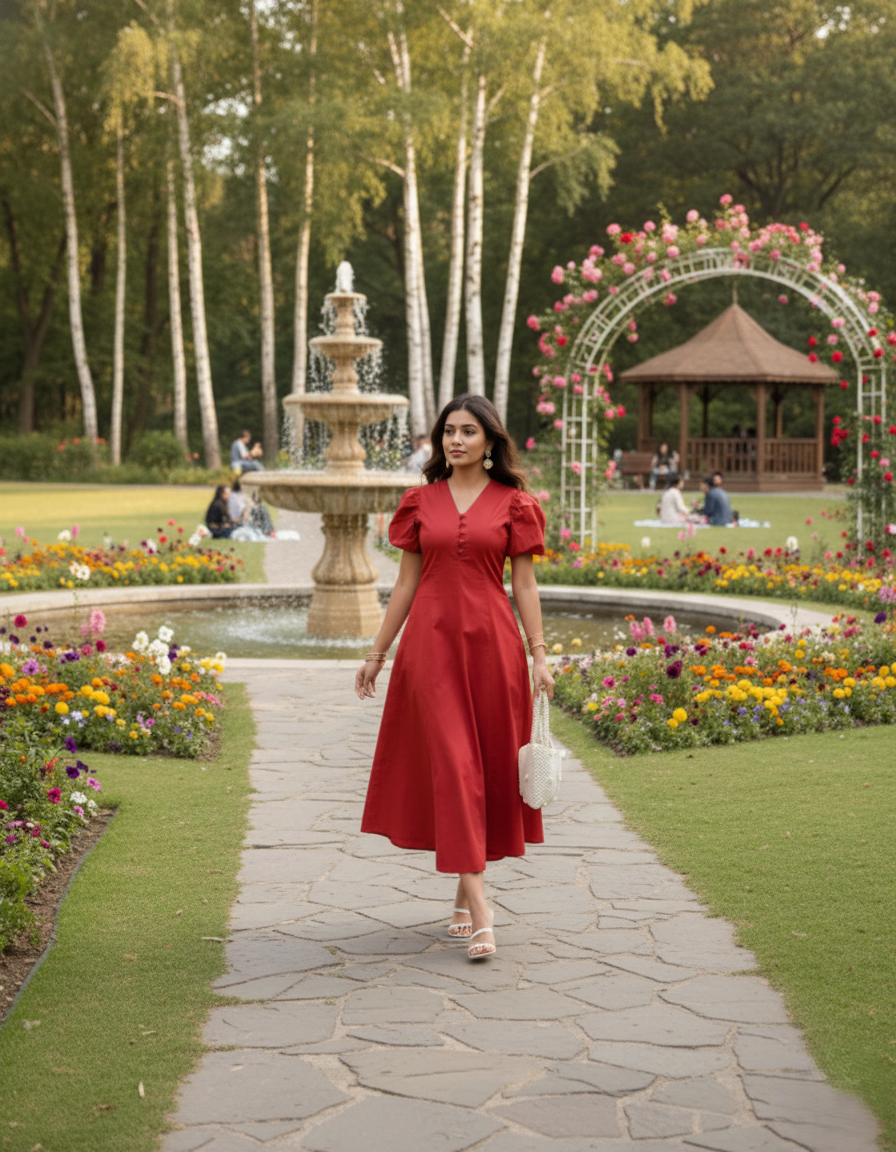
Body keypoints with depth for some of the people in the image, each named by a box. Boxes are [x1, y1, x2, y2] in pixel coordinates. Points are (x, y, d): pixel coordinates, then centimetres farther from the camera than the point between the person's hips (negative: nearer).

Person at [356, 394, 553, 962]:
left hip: (491, 643, 0)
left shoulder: (513, 503, 4)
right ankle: (479, 904, -11)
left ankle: (466, 890, 21)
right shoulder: (421, 501, 7)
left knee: (489, 763, 4)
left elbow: (525, 583, 3)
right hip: (431, 641, 0)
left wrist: (539, 654, -4)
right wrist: (377, 652, 10)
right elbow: (407, 581, 11)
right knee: (452, 764, -8)